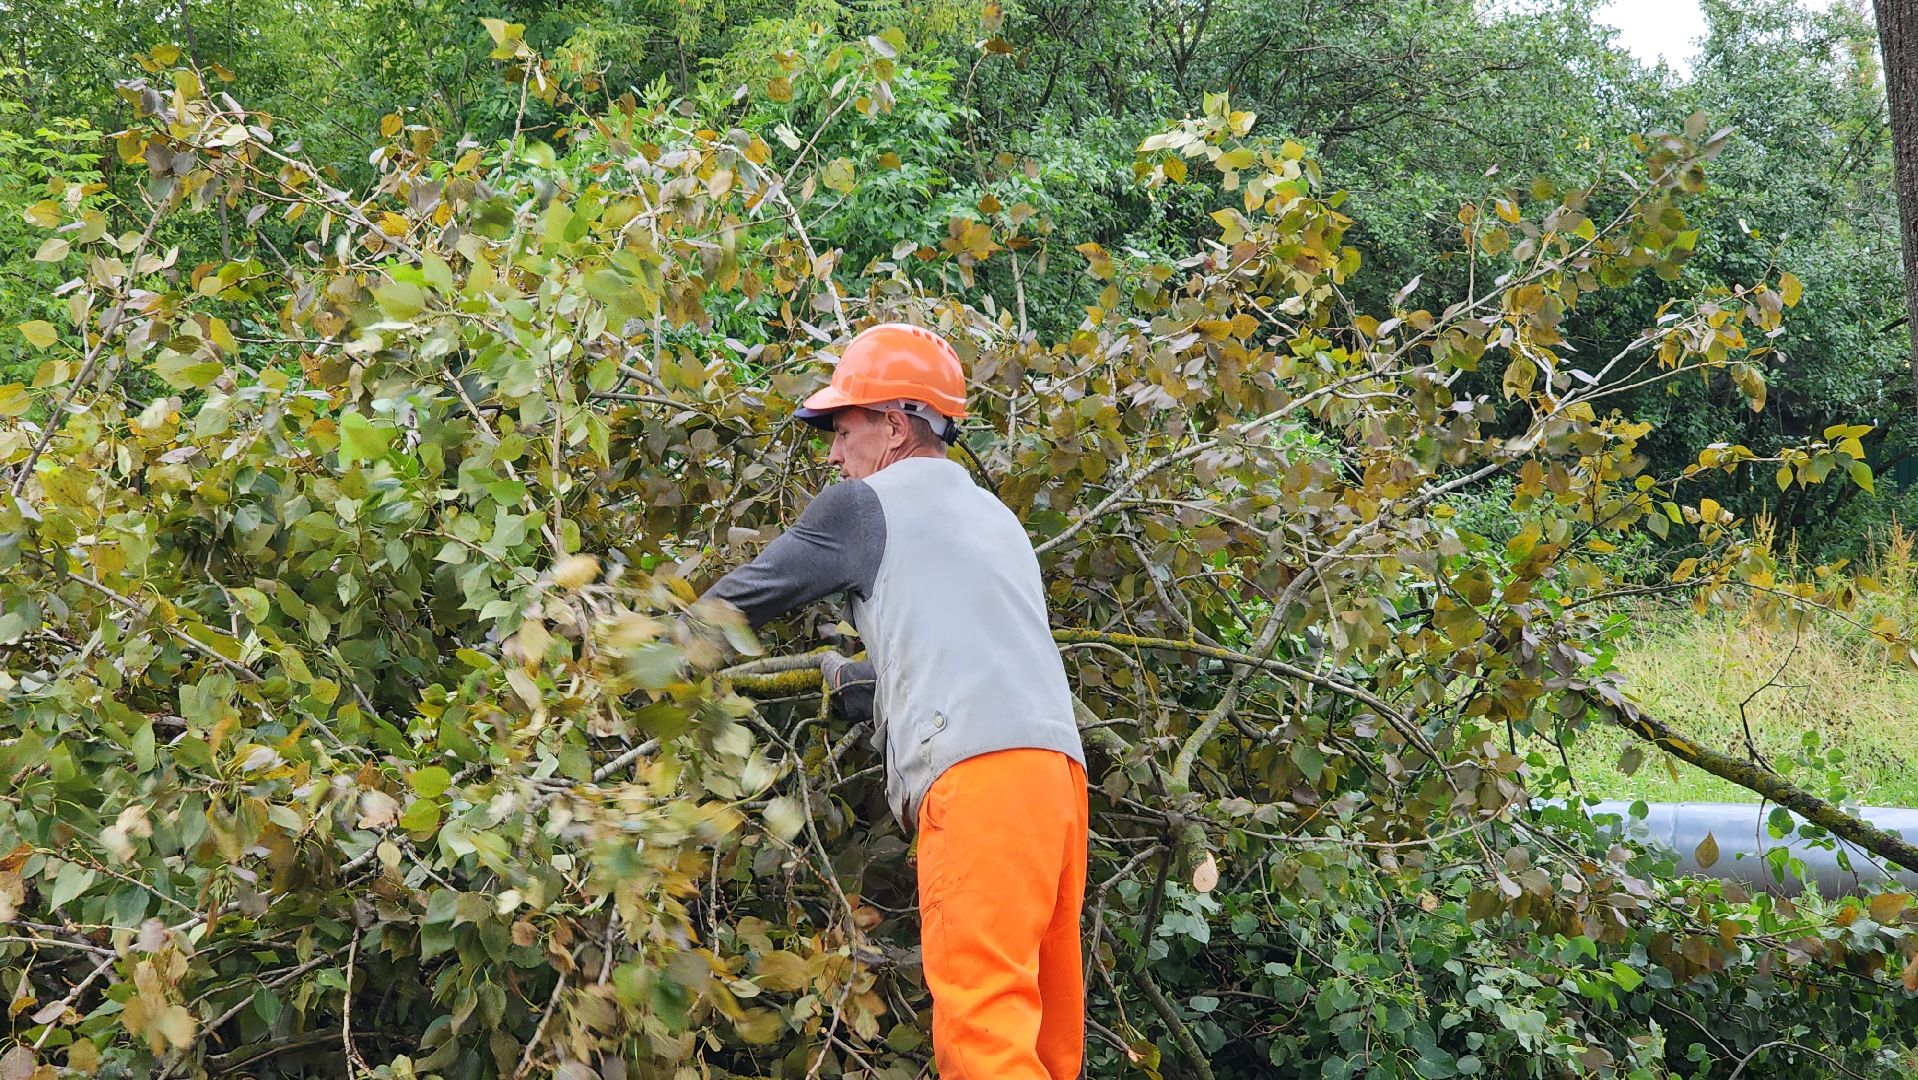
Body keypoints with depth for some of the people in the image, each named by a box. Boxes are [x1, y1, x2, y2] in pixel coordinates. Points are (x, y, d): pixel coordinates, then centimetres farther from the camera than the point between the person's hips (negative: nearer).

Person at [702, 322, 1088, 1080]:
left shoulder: (864, 505, 9)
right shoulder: (995, 518, 30)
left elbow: (743, 600, 17)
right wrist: (842, 674, 48)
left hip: (978, 771, -8)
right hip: (1055, 767, 8)